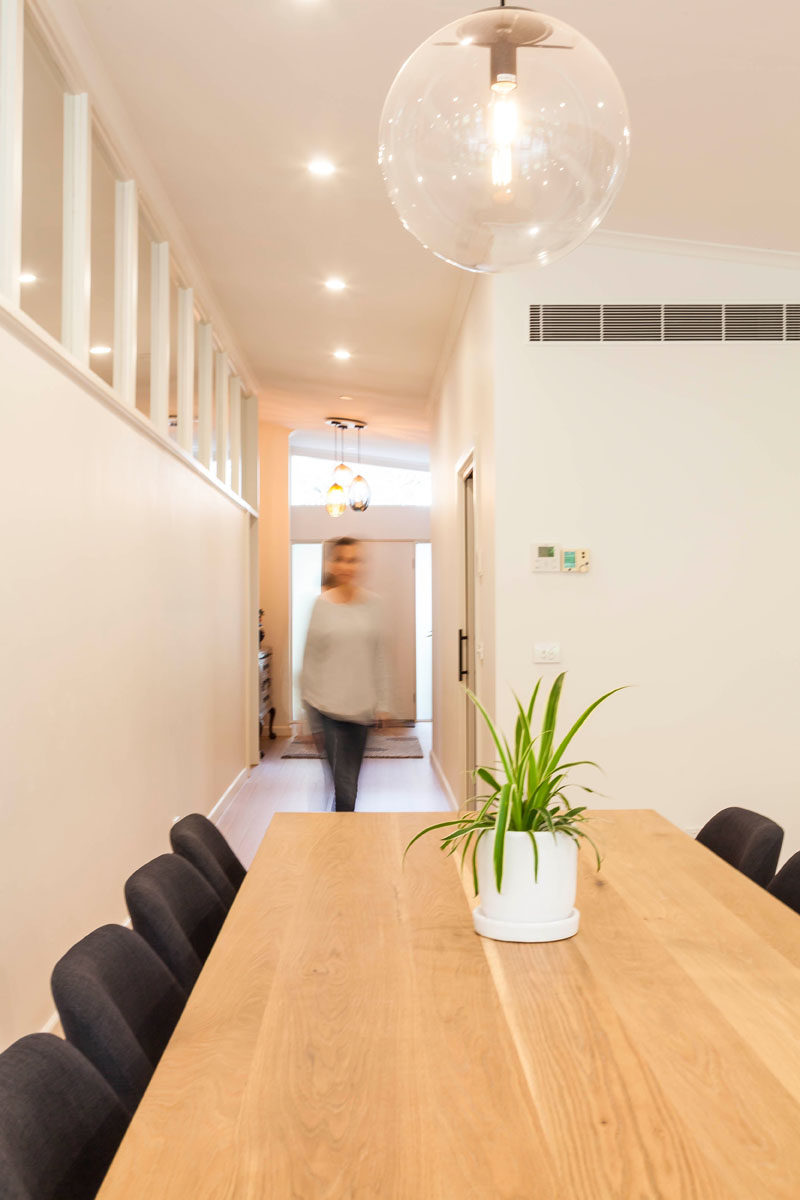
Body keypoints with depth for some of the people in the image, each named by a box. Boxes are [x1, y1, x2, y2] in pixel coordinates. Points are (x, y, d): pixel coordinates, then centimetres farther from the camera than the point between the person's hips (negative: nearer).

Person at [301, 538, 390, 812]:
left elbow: (379, 658, 9)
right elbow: (310, 659, 1)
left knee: (349, 780, 11)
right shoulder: (322, 604, -3)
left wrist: (382, 704, 5)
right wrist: (311, 717, 0)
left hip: (360, 706, 3)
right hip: (327, 704, -2)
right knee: (344, 782, -7)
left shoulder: (372, 604, 4)